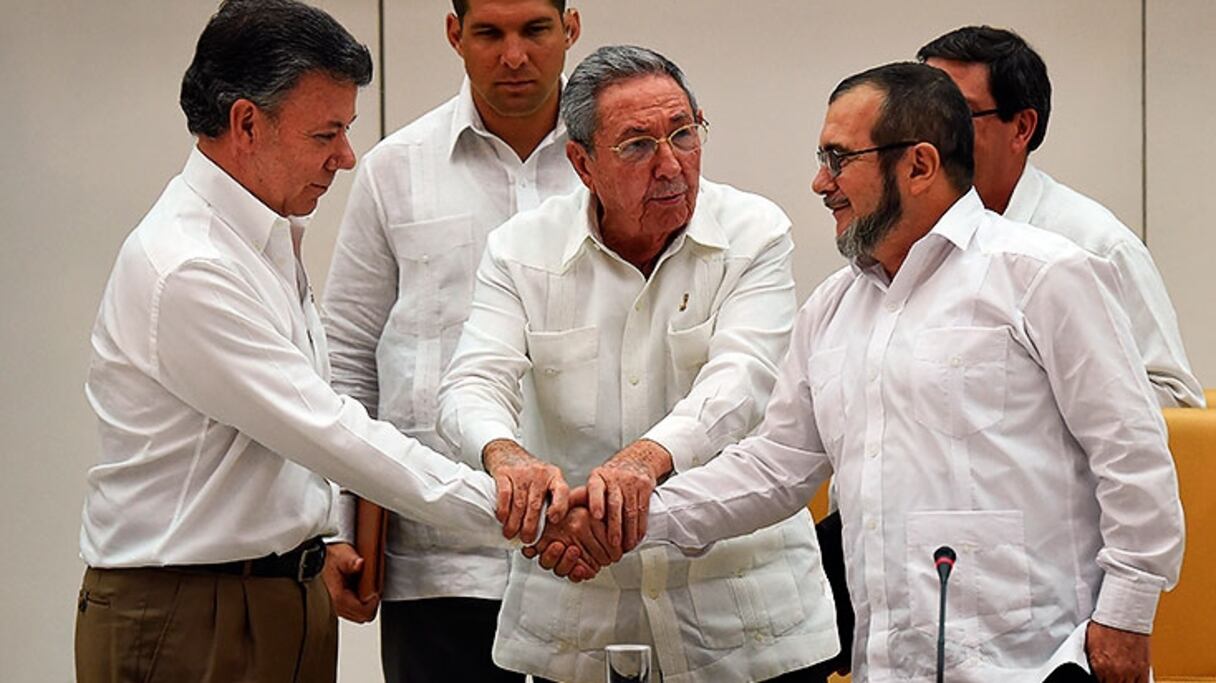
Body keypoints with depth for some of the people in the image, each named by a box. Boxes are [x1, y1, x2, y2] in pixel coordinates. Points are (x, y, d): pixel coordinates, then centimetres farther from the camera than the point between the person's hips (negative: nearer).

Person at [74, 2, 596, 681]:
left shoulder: (273, 236, 11)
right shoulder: (186, 272, -21)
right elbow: (330, 434, -24)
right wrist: (518, 514, -24)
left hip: (286, 594, 9)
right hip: (187, 620, -9)